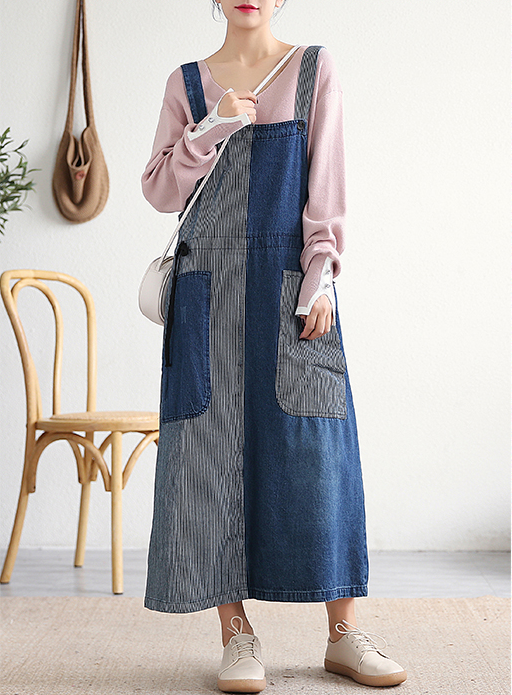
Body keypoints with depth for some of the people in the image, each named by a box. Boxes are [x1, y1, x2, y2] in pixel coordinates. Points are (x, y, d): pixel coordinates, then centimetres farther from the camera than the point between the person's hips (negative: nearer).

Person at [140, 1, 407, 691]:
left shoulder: (315, 68, 8)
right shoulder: (187, 82, 11)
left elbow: (326, 181, 2)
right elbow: (159, 192, 5)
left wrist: (321, 278, -7)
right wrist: (211, 128, -8)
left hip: (290, 279, -1)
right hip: (210, 284, 1)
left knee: (315, 446, -3)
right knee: (217, 446, -2)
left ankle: (344, 633, 8)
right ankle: (237, 634, 7)